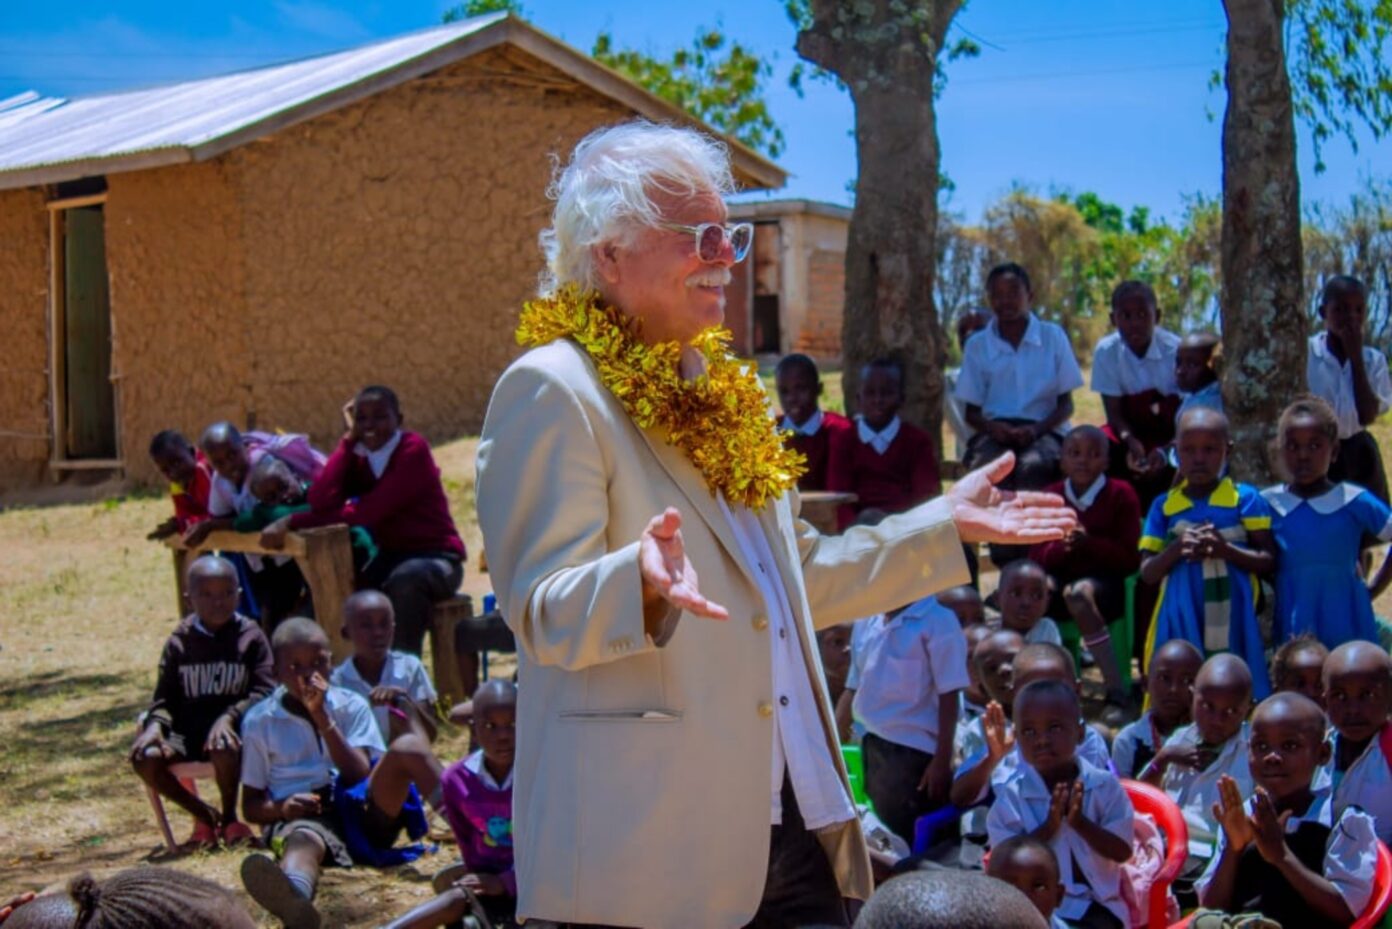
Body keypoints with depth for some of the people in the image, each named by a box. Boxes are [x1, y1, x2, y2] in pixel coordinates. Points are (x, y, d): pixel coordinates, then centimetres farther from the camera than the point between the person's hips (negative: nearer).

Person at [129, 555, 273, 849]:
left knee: (224, 749, -38)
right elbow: (165, 697, 8)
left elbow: (264, 691, -7)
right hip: (187, 731, 3)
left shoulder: (250, 637, 0)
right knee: (146, 758, -24)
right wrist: (156, 725, -15)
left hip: (233, 727, -3)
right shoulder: (180, 642, 7)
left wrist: (229, 717, -24)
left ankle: (229, 816, -3)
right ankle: (204, 815, 3)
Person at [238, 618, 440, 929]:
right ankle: (293, 899, -81)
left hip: (363, 812, 2)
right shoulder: (259, 721, 11)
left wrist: (321, 717, -6)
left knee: (408, 746, -23)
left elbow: (361, 776, -1)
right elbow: (251, 805, 12)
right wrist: (282, 807, -12)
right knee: (304, 839, -41)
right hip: (301, 818, -2)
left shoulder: (351, 706, 14)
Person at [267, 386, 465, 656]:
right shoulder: (358, 457, 5)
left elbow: (368, 512, -21)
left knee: (406, 578, -37)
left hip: (435, 559, -6)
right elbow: (321, 501, -15)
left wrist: (292, 522, -20)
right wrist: (349, 438, -9)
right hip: (391, 560, 6)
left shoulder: (413, 449, -12)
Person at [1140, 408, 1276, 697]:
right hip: (1181, 621, 2)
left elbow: (1268, 561, -1)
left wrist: (1225, 550, -16)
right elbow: (1148, 573, 6)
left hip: (1231, 621, -2)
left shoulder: (1245, 499, 2)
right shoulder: (1164, 506, 7)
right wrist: (1177, 549, -12)